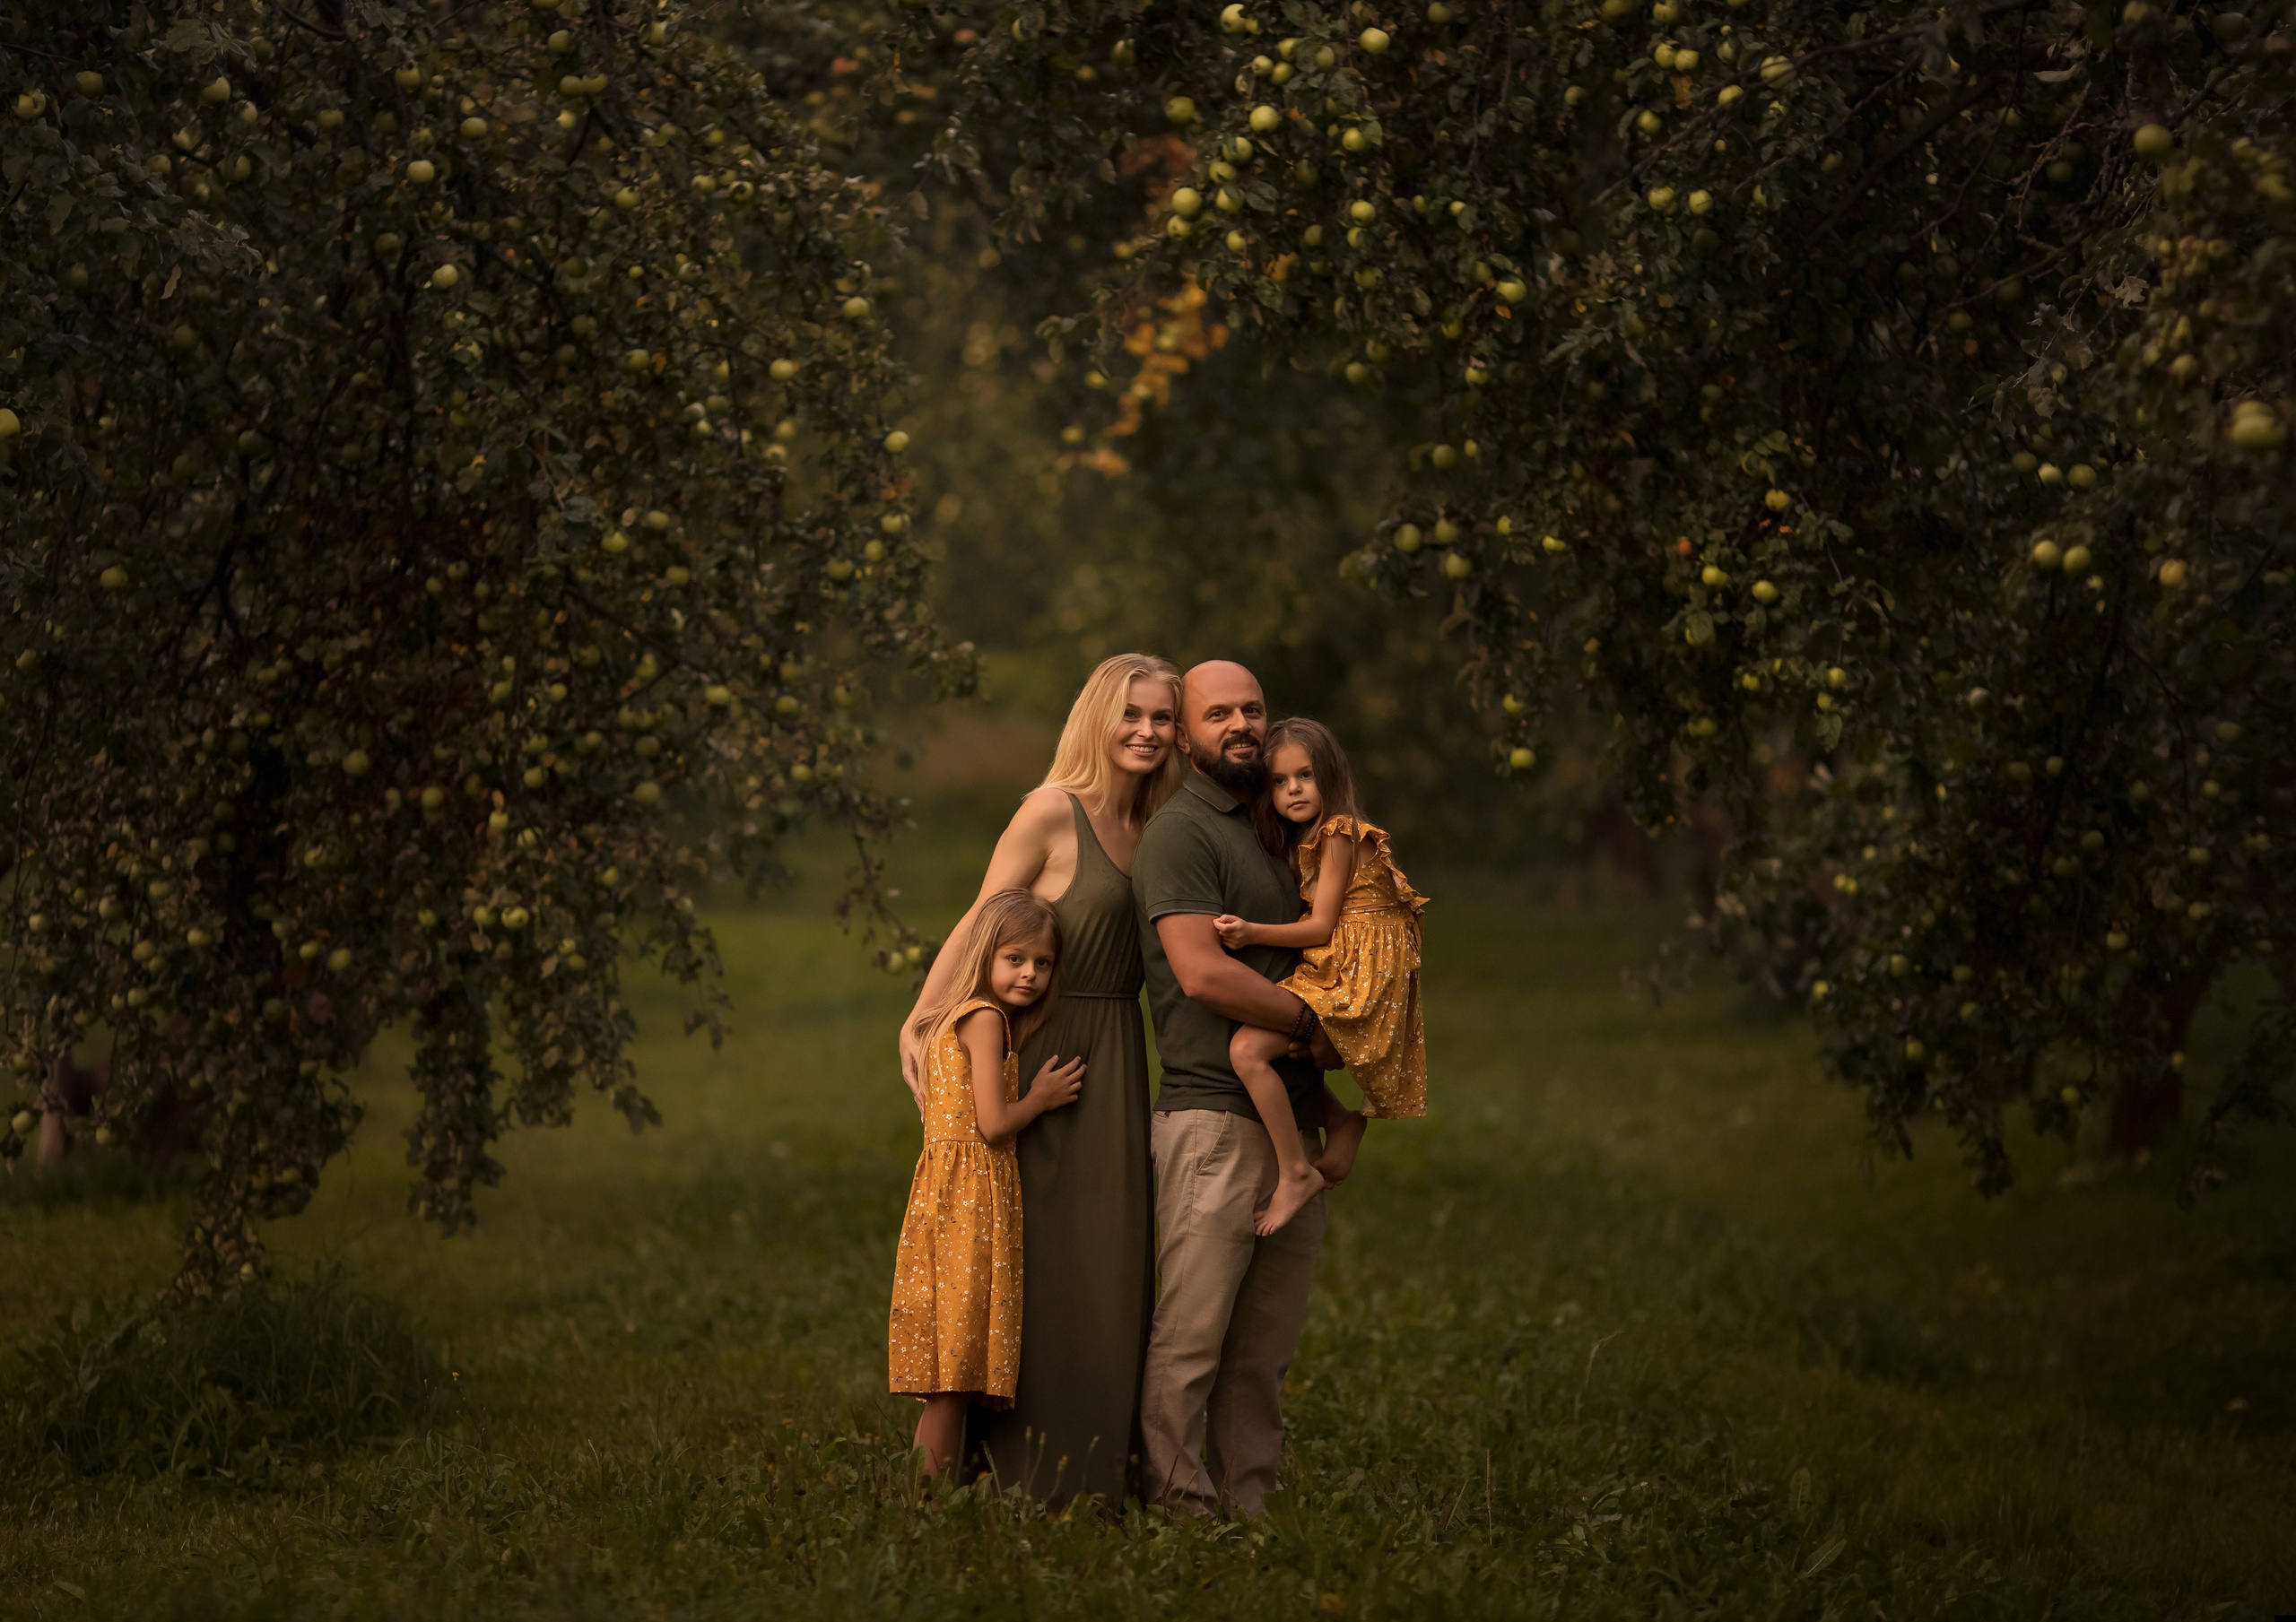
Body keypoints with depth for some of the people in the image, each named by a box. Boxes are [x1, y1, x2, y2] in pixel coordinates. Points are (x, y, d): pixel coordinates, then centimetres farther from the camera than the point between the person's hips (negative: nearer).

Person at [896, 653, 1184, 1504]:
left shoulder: (1148, 827, 11)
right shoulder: (1053, 812, -10)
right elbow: (980, 927, -10)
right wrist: (922, 1025, -17)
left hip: (1115, 1059, 7)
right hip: (1046, 1052, -7)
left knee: (1108, 1265, 9)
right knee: (1043, 1261, -4)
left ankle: (1094, 1473, 15)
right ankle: (1026, 1466, 3)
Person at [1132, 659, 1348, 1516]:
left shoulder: (1269, 835, 22)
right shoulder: (1180, 833, -6)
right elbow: (1202, 972, -17)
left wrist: (1326, 1099, 16)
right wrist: (1313, 1026, -9)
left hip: (1290, 1123, 8)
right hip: (1216, 1121, -8)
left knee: (1266, 1347, 8)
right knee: (1190, 1339, -7)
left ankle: (1248, 1504, 11)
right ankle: (1178, 1504, -4)